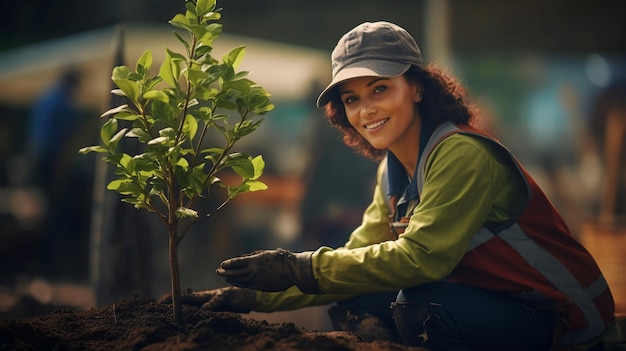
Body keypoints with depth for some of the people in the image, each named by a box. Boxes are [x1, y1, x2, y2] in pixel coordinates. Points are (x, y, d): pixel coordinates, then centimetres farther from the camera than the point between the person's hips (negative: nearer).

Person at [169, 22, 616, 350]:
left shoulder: (462, 154, -21)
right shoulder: (393, 172, 6)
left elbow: (421, 256, -28)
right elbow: (357, 258, 5)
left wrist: (298, 269, -25)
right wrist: (253, 295, -3)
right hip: (491, 304, 8)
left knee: (415, 304, -30)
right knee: (351, 308, -5)